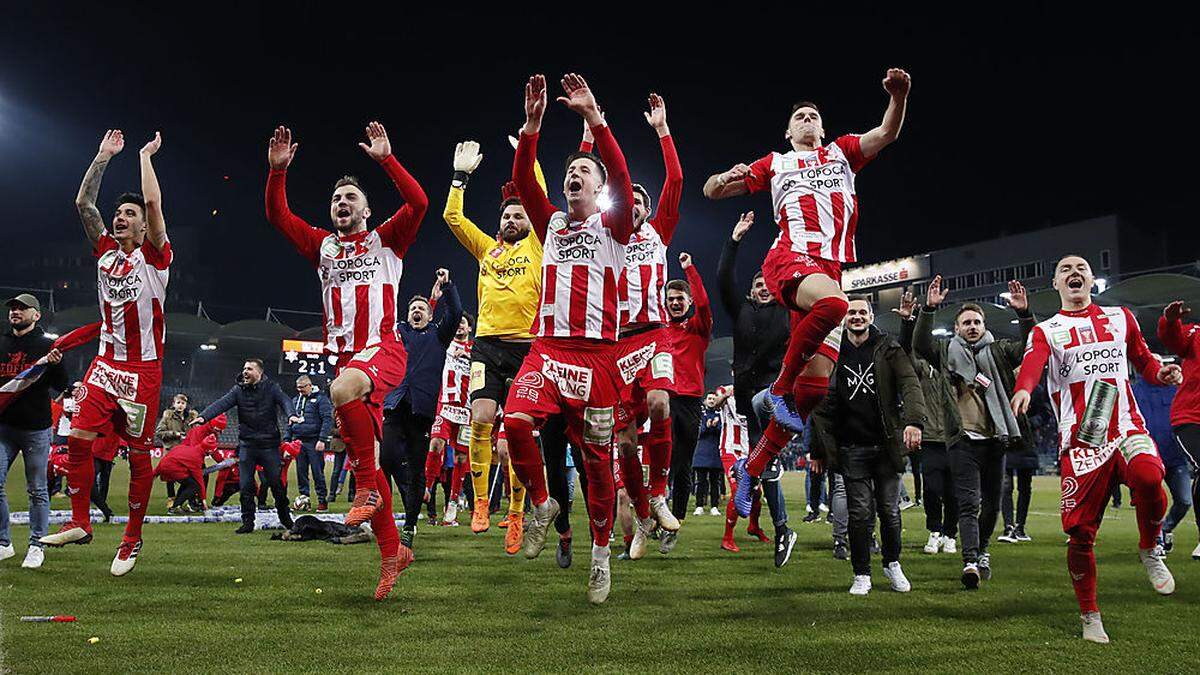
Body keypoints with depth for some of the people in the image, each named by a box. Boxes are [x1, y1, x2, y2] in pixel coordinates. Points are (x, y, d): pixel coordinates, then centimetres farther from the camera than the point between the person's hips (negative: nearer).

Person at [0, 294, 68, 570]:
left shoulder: (47, 346, 0)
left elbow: (61, 387, -4)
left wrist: (56, 365, -21)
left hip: (36, 428, -4)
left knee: (36, 490, 2)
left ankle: (37, 546, 10)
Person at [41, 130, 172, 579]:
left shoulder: (154, 255, -3)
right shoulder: (105, 251, 11)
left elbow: (153, 202, -15)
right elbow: (83, 202, 10)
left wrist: (145, 155, -2)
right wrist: (104, 156, 10)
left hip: (143, 366, -5)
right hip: (106, 361, 5)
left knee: (138, 452, 0)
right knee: (78, 437, -4)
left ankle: (133, 537, 10)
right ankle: (79, 523, 7)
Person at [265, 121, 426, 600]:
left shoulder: (386, 240, 10)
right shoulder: (322, 246, 21)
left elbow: (418, 203, -6)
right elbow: (278, 217, 12)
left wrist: (386, 159, -9)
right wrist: (278, 170, 1)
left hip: (384, 349, -6)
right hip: (346, 357, 6)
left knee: (343, 389, -39)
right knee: (360, 452, 3)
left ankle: (368, 488, -22)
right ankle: (392, 552, 12)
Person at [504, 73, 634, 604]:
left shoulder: (612, 227, 9)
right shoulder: (552, 225, 18)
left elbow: (621, 177, -9)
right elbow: (522, 180, 4)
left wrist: (593, 118, -17)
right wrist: (532, 125, -8)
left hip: (596, 352, -2)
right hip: (548, 346, 3)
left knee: (596, 456, 1)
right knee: (516, 419, -24)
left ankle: (601, 553, 16)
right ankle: (541, 504, 0)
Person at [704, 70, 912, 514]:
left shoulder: (842, 153, 25)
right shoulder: (775, 164, 21)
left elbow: (886, 133, 9)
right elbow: (713, 191, 20)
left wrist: (898, 97, -10)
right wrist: (726, 178, -4)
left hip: (831, 267, 3)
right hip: (789, 259, -3)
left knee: (815, 382, -4)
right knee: (834, 303, -39)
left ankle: (751, 468, 6)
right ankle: (779, 388, -19)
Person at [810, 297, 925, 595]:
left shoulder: (889, 350, 4)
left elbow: (910, 384, -9)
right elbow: (822, 406, 9)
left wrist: (914, 420, -28)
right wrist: (818, 451, 7)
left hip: (887, 446, 0)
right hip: (851, 449, 0)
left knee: (890, 510, 6)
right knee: (860, 513, -1)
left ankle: (892, 564, 29)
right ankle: (862, 575, 12)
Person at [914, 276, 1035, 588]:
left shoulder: (998, 351, 12)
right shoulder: (947, 353, 7)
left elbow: (1029, 347, -2)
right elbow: (920, 344, -8)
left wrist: (1024, 313, -16)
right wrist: (929, 308, -19)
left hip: (995, 438, 3)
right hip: (964, 440, -3)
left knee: (991, 503, 13)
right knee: (968, 504, -11)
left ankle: (981, 549, 34)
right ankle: (971, 561, -19)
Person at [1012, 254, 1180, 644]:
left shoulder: (1120, 317, 17)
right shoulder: (1046, 331, 9)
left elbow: (1142, 359, 25)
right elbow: (1033, 363, -12)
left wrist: (1162, 373, 0)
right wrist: (1023, 389, -36)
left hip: (1126, 428, 1)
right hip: (1080, 442, -1)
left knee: (1148, 476, -33)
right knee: (1080, 532, -5)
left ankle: (1150, 551, -3)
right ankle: (1090, 616, 15)